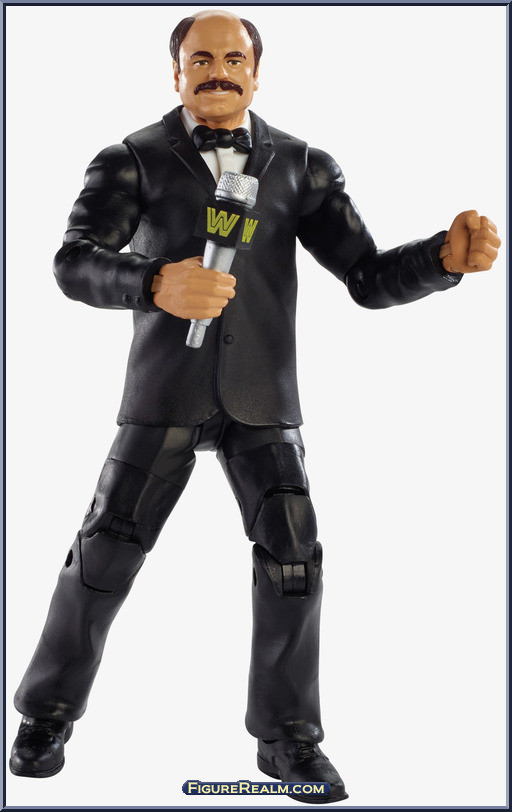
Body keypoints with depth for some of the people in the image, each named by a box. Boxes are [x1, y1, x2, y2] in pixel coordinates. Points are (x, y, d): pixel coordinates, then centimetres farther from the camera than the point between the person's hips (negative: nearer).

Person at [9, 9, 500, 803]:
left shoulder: (304, 168, 2)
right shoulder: (131, 162, -4)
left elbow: (370, 278, -4)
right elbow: (76, 266, -19)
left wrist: (449, 255, -26)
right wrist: (155, 285, -41)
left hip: (260, 398, 2)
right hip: (166, 393, -1)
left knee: (291, 560, -8)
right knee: (104, 554, -3)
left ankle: (288, 737, 9)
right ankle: (48, 712, 18)